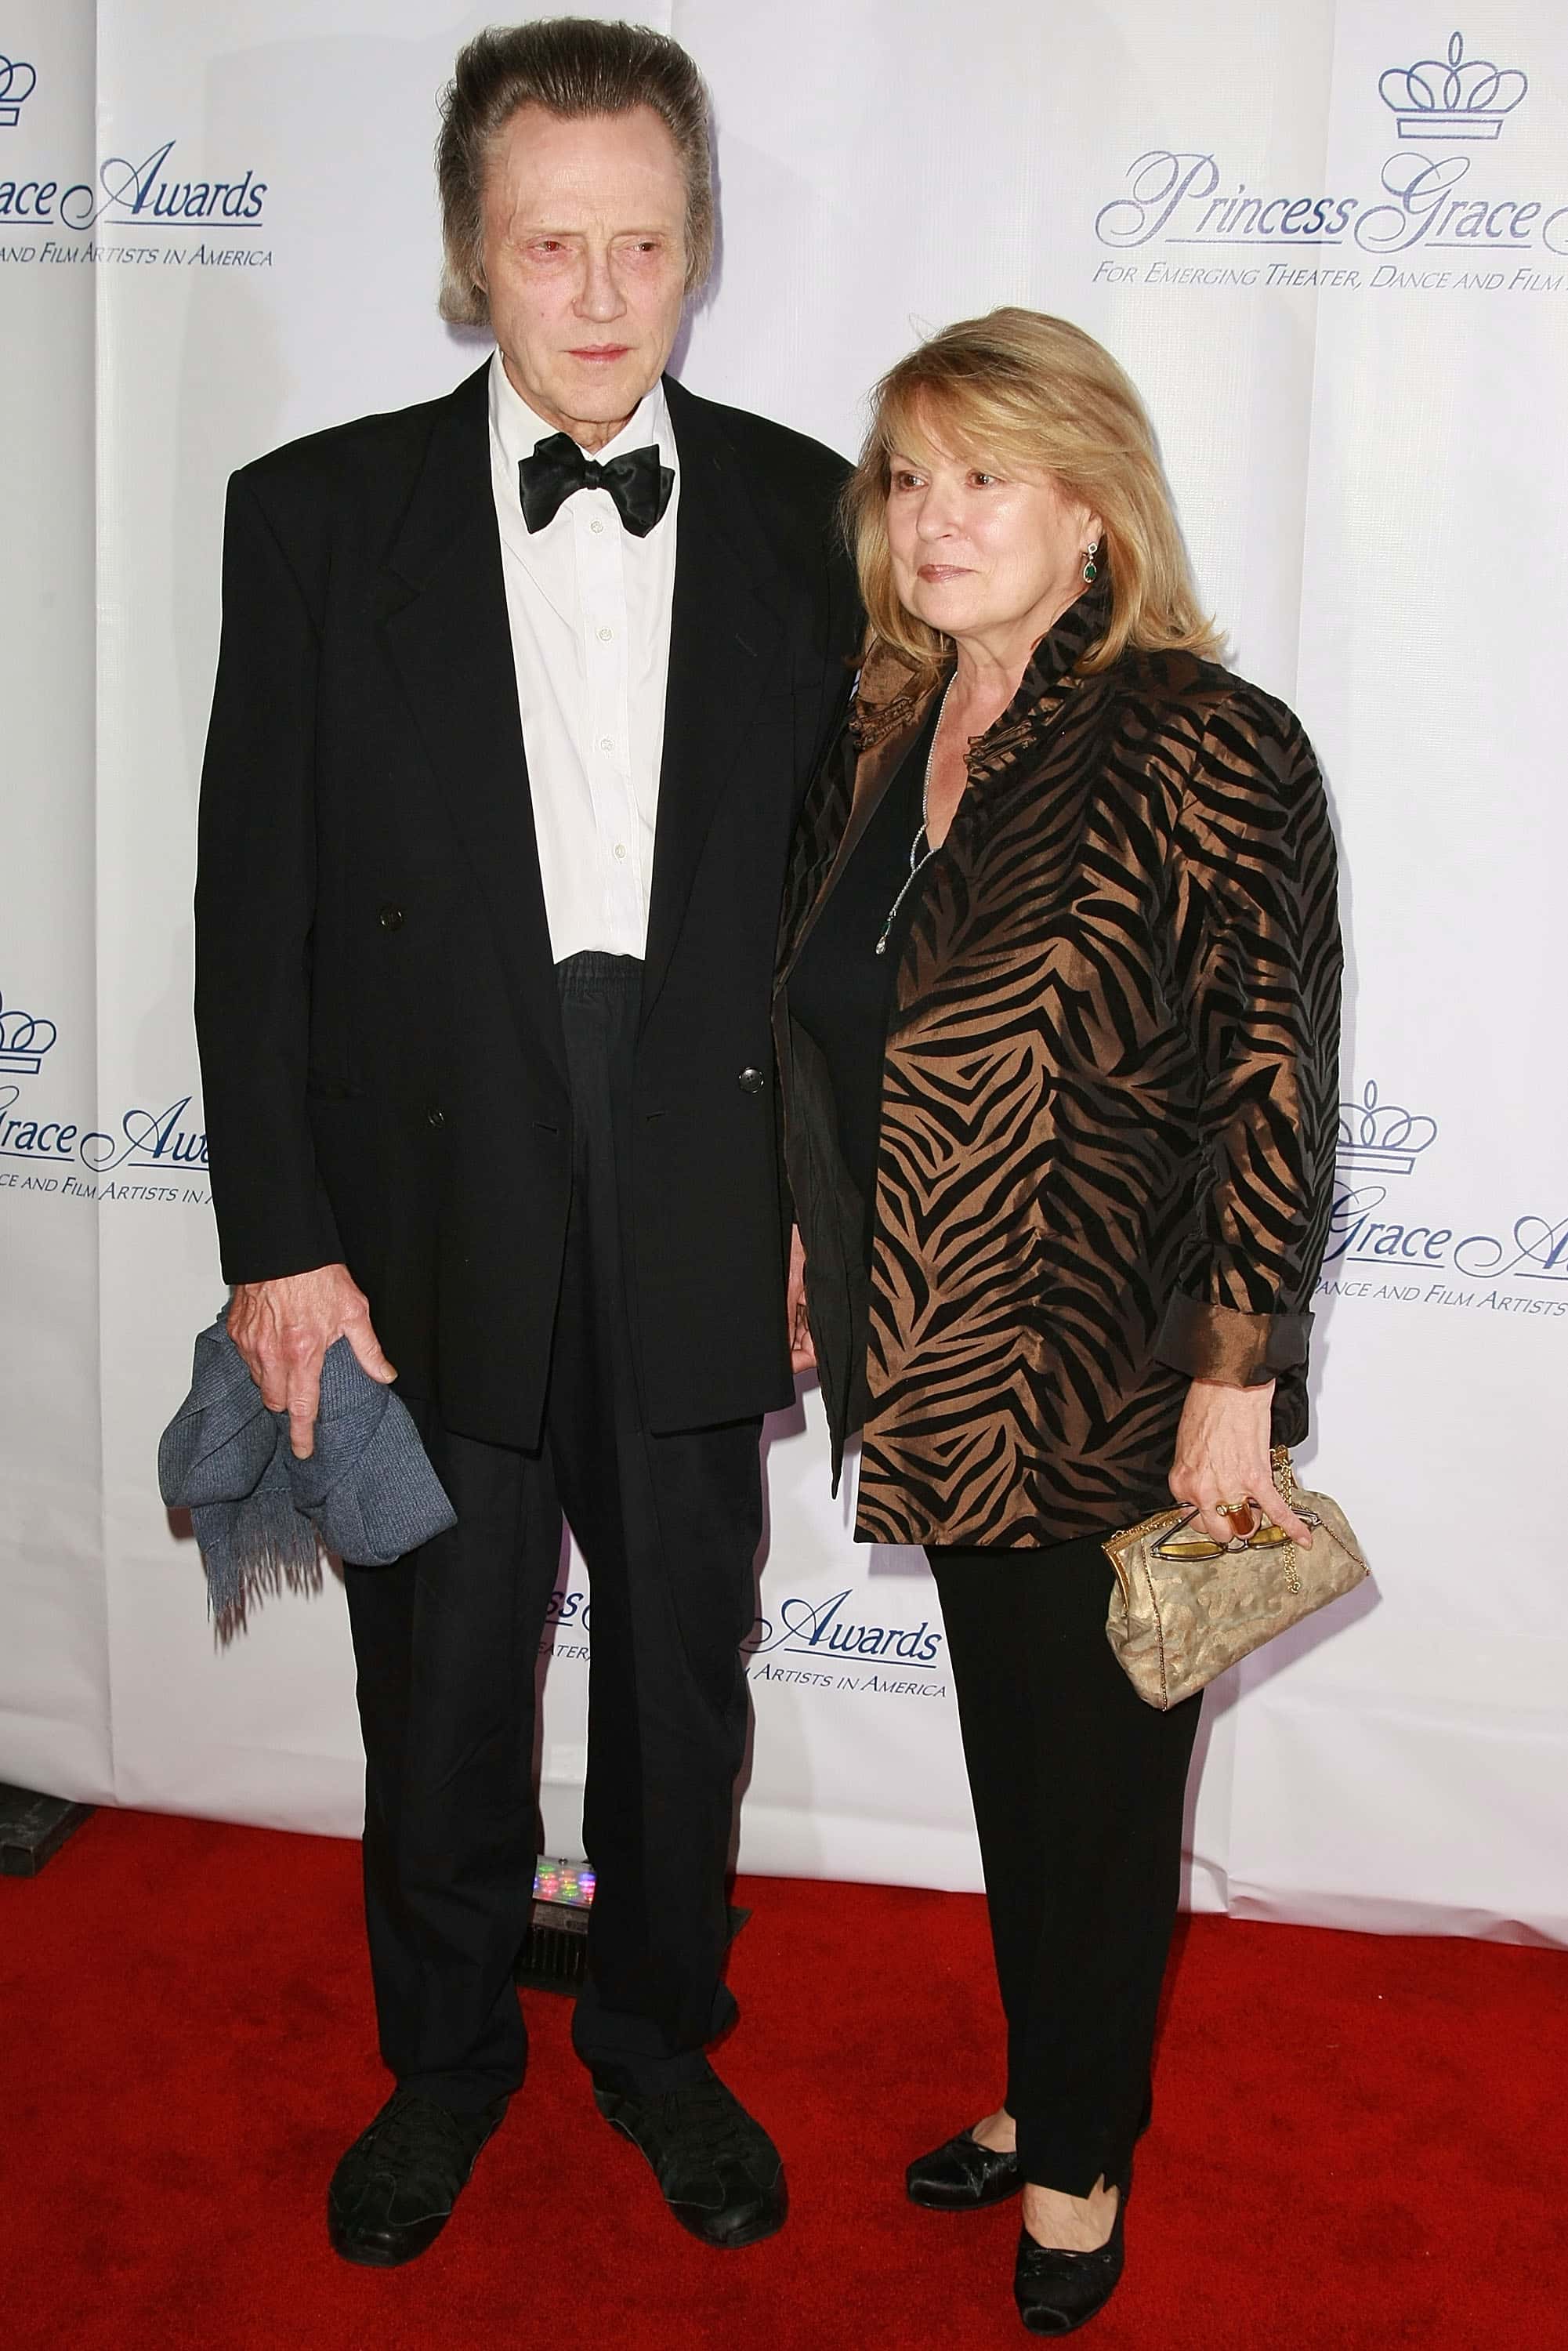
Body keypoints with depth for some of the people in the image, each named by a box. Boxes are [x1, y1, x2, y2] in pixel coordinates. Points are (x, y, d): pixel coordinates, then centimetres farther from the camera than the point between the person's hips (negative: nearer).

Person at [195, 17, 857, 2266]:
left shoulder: (804, 515, 0)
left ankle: (662, 2037, 41)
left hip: (703, 1220, 1)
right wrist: (280, 1241, -8)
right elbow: (257, 909, -4)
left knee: (684, 1677, 16)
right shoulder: (319, 514, -3)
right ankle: (446, 2055, 40)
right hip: (430, 1220, 0)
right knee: (438, 1692, 15)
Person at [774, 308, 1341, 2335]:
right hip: (939, 1373, 6)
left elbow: (1271, 1088, -17)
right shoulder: (881, 743, 6)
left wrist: (1234, 1385, -18)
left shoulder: (1199, 748, -15)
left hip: (1110, 1388, -6)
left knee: (1094, 1775, 10)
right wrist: (816, 1248, 14)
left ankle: (1082, 2160, 33)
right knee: (1008, 1749, 20)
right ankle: (1045, 2095, 41)